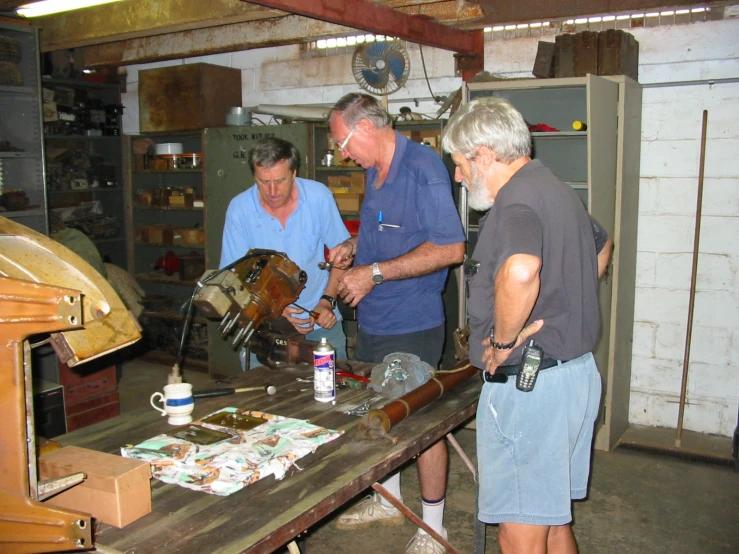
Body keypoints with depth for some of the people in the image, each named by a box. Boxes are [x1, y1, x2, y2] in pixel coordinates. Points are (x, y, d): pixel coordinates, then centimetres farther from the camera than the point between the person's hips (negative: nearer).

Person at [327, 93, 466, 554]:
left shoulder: (423, 167, -18)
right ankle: (388, 501, 41)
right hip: (373, 320, 9)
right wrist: (354, 246, 6)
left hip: (412, 325, -9)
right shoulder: (376, 170, 11)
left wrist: (375, 272, -23)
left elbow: (450, 248, -24)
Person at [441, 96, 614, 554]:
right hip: (576, 371, 10)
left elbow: (520, 271, -40)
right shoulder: (557, 189, 15)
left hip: (529, 383, -10)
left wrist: (503, 340, -23)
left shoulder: (517, 199, -18)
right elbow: (602, 245, 34)